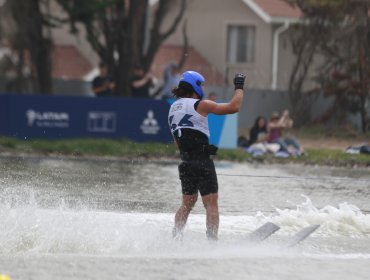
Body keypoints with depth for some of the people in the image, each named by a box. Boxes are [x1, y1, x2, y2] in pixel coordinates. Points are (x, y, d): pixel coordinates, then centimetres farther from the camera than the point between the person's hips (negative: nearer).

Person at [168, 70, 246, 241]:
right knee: (211, 204, -5)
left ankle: (175, 238, 13)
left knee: (187, 204, 18)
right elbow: (233, 107, -10)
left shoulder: (173, 109, 14)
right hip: (202, 162, -7)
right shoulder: (199, 105, -9)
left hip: (185, 162, 7)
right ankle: (212, 241, -12)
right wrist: (239, 87, 3)